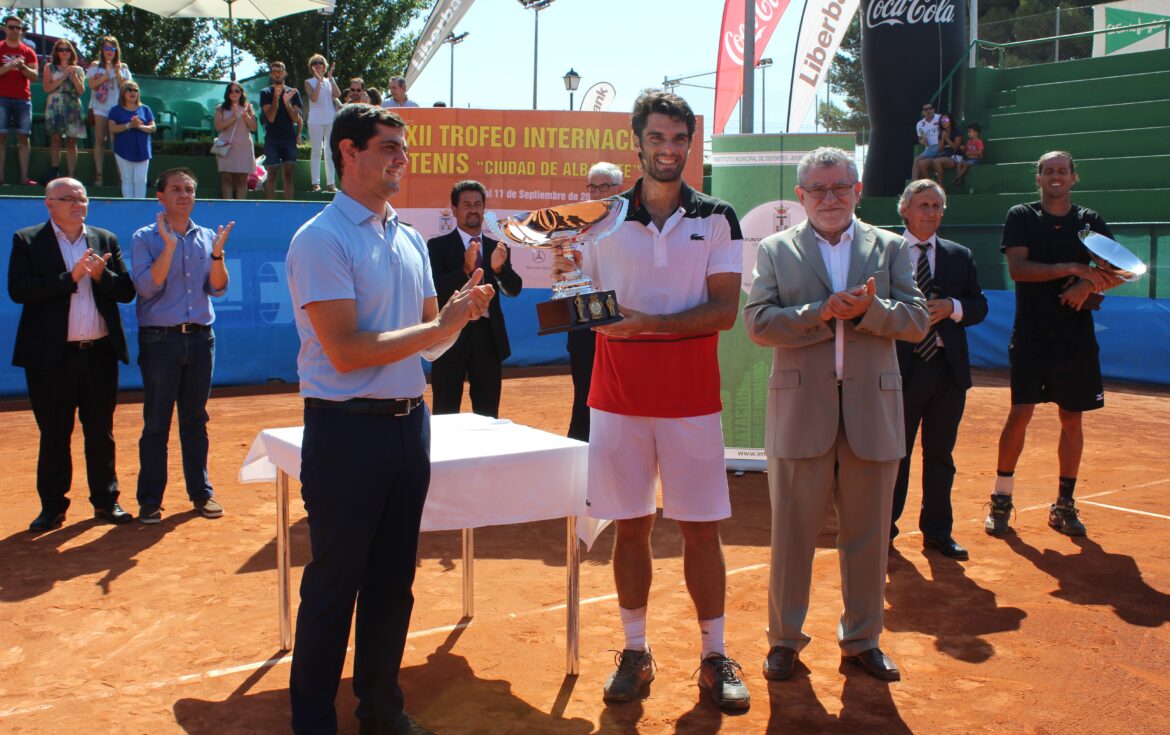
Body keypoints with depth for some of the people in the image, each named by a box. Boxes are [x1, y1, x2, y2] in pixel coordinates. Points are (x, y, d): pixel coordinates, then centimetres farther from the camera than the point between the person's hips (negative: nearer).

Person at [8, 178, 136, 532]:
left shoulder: (106, 240, 10)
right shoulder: (27, 241, 0)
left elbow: (126, 291, 5)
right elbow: (18, 290, -13)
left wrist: (100, 275, -14)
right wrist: (70, 277, -18)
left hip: (100, 353, 3)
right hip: (52, 355, -3)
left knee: (101, 432, 10)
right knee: (54, 435, 6)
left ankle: (106, 501, 21)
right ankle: (52, 507, 17)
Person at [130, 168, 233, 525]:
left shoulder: (207, 237, 10)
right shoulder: (146, 238, 1)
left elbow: (218, 288, 3)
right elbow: (147, 287, -12)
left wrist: (217, 254, -12)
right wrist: (169, 246, -18)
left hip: (201, 337, 3)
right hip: (160, 338, -3)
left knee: (196, 420, 11)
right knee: (156, 422, 0)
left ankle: (201, 492, 19)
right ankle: (150, 500, 6)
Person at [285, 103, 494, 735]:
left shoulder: (411, 239, 12)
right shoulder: (321, 239, -10)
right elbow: (346, 351, -18)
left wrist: (460, 311, -6)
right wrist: (439, 327, -16)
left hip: (410, 423, 7)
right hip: (347, 428, -7)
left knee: (393, 581, 15)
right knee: (333, 586, 3)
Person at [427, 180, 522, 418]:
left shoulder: (497, 248, 10)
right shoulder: (438, 246, 0)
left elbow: (514, 289, -1)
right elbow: (436, 290, -12)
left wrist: (499, 267, -21)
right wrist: (466, 269, -27)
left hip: (488, 338, 4)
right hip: (451, 337, -3)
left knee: (488, 415, 10)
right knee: (446, 415, 2)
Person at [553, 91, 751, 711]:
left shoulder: (717, 220, 2)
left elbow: (725, 310, -7)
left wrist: (653, 324, -20)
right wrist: (568, 279, -11)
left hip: (691, 397, -1)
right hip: (618, 396, 1)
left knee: (701, 528, 3)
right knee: (630, 526, 7)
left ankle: (714, 656, 16)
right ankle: (635, 652, 20)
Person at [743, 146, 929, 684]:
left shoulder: (891, 248, 9)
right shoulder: (775, 250, 5)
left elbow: (917, 320, 0)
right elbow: (758, 322, -7)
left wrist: (869, 309, -18)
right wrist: (821, 313, -17)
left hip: (873, 412, 2)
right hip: (800, 412, -1)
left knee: (868, 536, 10)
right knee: (792, 534, 7)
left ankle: (862, 639, 25)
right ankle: (784, 639, 20)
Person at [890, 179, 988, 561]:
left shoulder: (960, 256, 12)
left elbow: (979, 306, 8)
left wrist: (952, 308, -10)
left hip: (948, 367, 4)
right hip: (901, 367, -3)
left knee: (941, 454, 10)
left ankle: (937, 530, 20)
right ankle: (884, 527, 17)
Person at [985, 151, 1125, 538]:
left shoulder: (1091, 222, 10)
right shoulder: (1021, 217, 2)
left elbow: (1116, 272, 5)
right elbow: (1017, 268, -11)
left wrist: (1088, 284, -16)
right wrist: (1072, 268, -19)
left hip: (1077, 336, 3)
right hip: (1031, 335, -3)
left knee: (1072, 419, 6)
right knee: (1019, 414, -8)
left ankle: (1064, 504, 16)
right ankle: (1001, 499, 4)